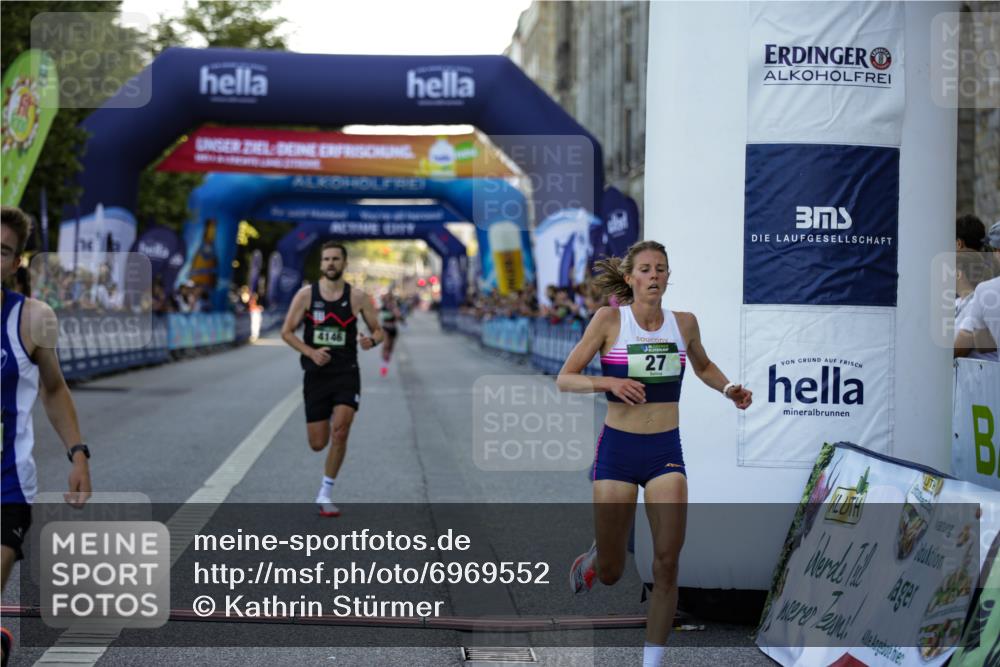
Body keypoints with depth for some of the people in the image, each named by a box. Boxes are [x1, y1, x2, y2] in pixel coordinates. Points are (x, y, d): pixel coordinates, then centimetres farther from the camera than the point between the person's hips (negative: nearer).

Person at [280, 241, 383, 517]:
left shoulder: (357, 297, -1)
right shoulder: (306, 294, -1)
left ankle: (325, 494, -5)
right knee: (318, 444, 1)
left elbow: (378, 330, 7)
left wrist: (372, 340, -17)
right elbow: (287, 332, 2)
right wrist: (310, 352, -14)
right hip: (316, 375, 1)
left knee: (340, 432, -18)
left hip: (346, 373, -1)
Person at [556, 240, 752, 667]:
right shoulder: (609, 319, -6)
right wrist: (607, 382, -22)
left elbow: (703, 367, 24)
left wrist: (728, 389, 4)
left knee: (667, 564, -10)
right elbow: (564, 380, -5)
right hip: (617, 450, -2)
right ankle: (589, 562, 45)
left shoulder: (684, 322, 3)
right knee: (611, 573, 7)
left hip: (666, 451, 2)